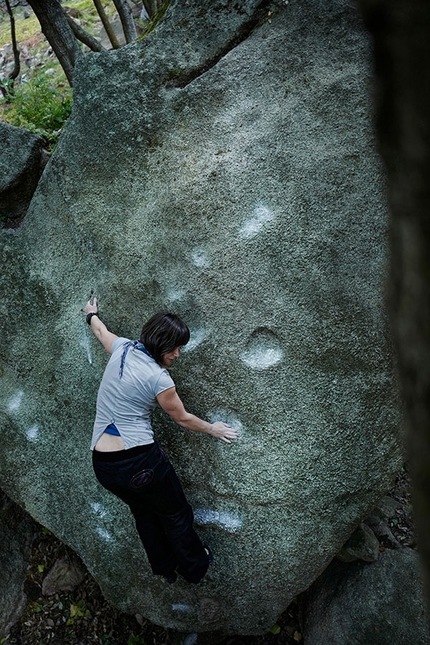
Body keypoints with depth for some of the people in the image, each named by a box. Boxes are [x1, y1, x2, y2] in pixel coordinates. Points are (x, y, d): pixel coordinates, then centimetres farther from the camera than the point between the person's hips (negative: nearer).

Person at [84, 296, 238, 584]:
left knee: (145, 514, 30)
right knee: (176, 516, 19)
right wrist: (213, 429, 17)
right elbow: (183, 418, 0)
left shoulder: (122, 347, 0)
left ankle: (165, 568, 48)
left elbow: (101, 330, 25)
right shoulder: (158, 378, -16)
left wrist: (92, 314, 47)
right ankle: (195, 567, 40)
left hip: (102, 463, 8)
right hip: (140, 460, -7)